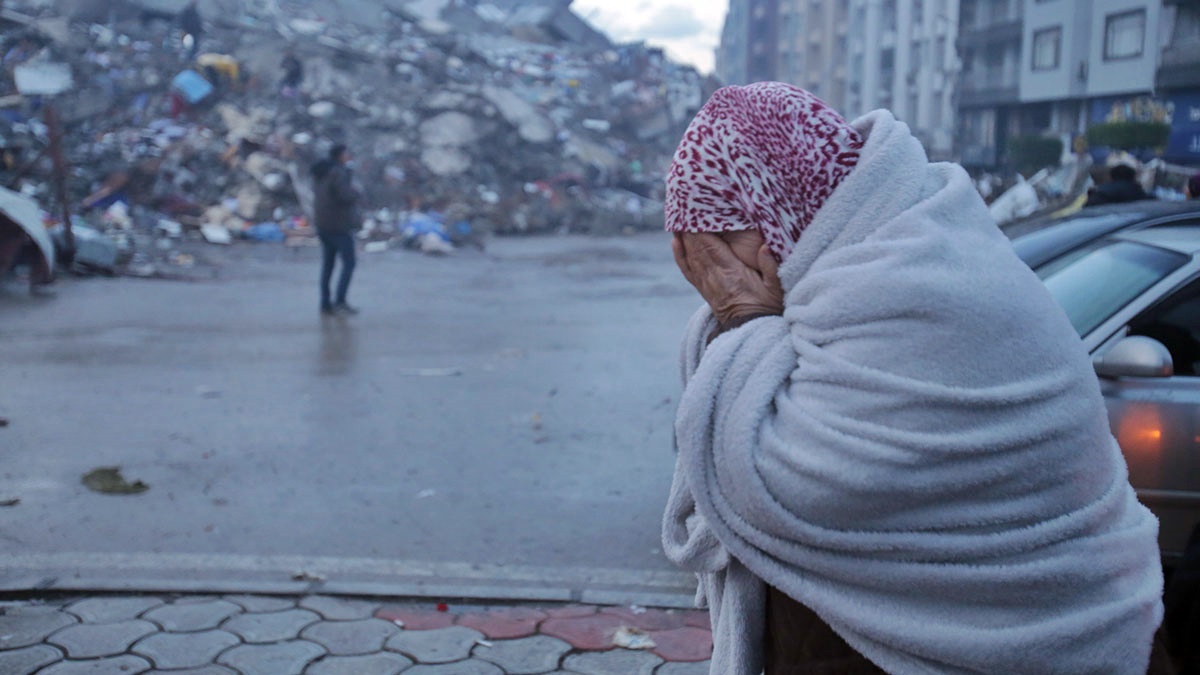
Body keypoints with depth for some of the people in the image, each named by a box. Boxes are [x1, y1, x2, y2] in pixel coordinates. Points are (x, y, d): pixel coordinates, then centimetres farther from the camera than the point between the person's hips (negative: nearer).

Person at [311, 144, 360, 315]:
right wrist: (355, 191, -3)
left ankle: (326, 304, 10)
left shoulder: (320, 173, 11)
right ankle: (340, 302, -11)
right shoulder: (338, 173, -17)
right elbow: (347, 196, -26)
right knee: (349, 264, -5)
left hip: (323, 224, 9)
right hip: (339, 224, -9)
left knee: (328, 264, 10)